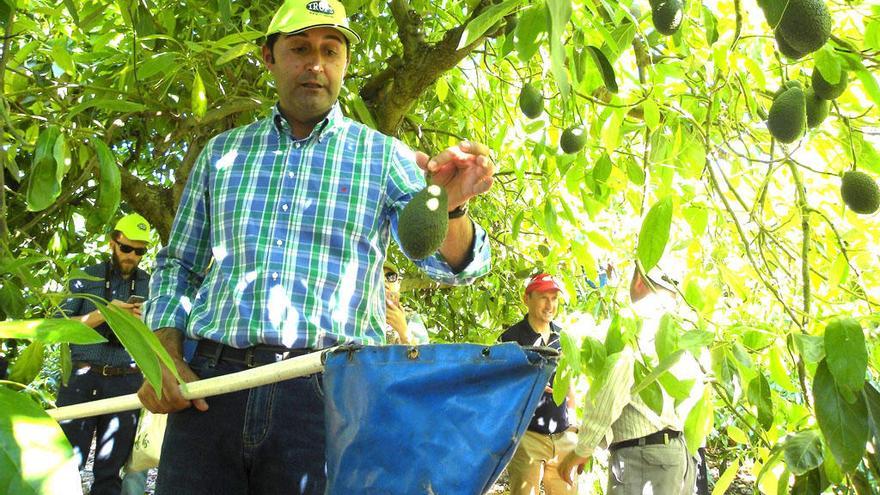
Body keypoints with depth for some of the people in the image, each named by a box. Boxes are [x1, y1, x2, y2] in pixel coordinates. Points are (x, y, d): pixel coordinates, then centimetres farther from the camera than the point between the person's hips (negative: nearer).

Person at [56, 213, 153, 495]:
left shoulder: (150, 286, 12)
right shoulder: (86, 278, 8)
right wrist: (102, 315, -14)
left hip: (126, 383, 1)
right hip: (82, 377, -1)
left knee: (111, 468, 4)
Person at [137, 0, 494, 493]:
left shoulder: (384, 156, 6)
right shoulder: (222, 152, 14)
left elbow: (449, 262, -2)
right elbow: (178, 266, 19)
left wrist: (449, 207, -24)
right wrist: (164, 355, 2)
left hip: (333, 393, -2)